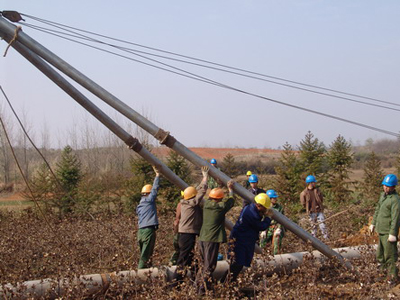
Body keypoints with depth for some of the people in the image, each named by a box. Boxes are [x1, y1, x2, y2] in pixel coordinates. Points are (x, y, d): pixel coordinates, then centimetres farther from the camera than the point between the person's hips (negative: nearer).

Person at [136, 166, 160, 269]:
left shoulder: (139, 205, 18)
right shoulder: (149, 200, -5)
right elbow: (155, 188, -6)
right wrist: (157, 175, -2)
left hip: (140, 230, 8)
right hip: (149, 230, -8)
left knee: (143, 253, 12)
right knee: (146, 255, -5)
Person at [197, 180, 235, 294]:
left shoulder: (206, 204, 5)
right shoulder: (221, 207, -8)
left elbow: (209, 199, 29)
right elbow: (231, 200, 10)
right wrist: (230, 189, 26)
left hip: (202, 238, 7)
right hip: (212, 240, -7)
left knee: (205, 264, 19)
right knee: (209, 267, -2)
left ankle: (201, 284, 23)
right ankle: (203, 288, -4)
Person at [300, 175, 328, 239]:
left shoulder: (317, 190, 4)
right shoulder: (304, 193, -9)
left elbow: (321, 199, 13)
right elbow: (303, 203, -4)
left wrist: (318, 205, -1)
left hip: (319, 211, 2)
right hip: (312, 212, -2)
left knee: (322, 226, -3)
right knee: (313, 226, 7)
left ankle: (327, 239, 2)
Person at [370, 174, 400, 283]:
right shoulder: (383, 195, 11)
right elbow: (377, 210, 22)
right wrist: (373, 223, 23)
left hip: (388, 233, -9)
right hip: (381, 230, 9)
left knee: (390, 254, -5)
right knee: (380, 253, 22)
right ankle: (382, 266, 38)